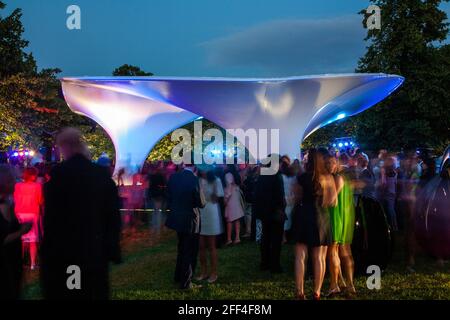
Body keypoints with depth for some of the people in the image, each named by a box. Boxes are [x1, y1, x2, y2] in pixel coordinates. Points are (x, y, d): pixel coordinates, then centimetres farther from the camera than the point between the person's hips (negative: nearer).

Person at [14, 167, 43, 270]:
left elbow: (15, 200, 5)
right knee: (33, 241, 3)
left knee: (21, 240, 12)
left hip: (20, 214, 3)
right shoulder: (38, 186, -7)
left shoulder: (18, 185, 1)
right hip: (32, 214, -3)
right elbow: (40, 201, -5)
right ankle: (33, 264, 3)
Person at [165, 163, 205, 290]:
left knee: (181, 249, 26)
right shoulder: (194, 179, -22)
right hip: (190, 221, -6)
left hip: (177, 219, 6)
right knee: (190, 252, 10)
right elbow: (201, 203, -16)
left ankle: (178, 276, 39)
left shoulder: (173, 177, -4)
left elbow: (169, 197, 6)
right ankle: (186, 282, 19)